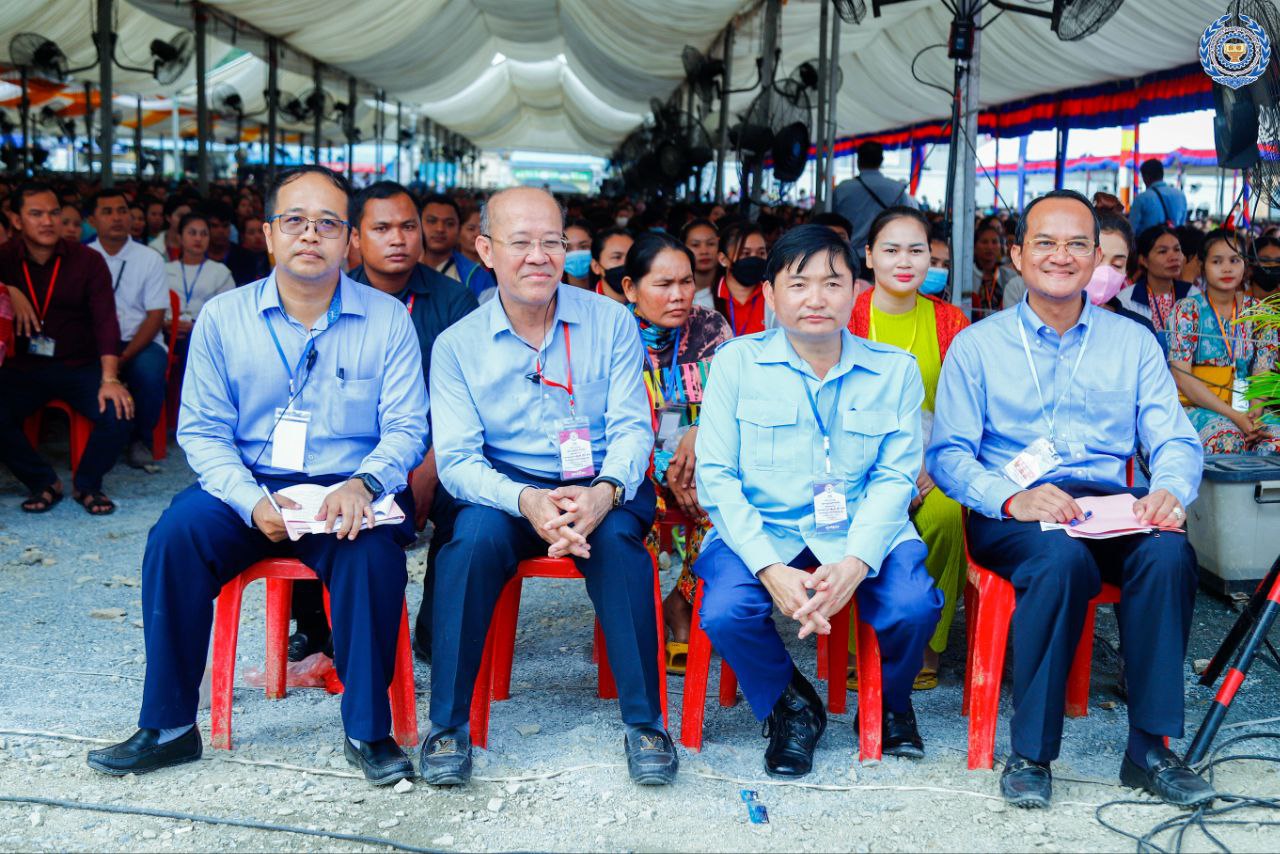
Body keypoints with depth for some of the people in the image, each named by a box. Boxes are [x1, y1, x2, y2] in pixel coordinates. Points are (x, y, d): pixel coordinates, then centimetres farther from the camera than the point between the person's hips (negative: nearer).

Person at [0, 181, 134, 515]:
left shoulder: (88, 260, -3)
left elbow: (105, 321, -11)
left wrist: (109, 379, -25)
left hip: (80, 365, -1)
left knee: (120, 412, -26)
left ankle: (87, 483, 2)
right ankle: (44, 482, 0)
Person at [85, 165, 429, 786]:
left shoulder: (386, 319, 3)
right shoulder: (224, 318, 5)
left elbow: (406, 427, 0)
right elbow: (202, 430, 3)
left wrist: (363, 485, -22)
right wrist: (252, 501, -16)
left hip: (348, 488, -1)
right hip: (249, 485, 2)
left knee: (373, 547, -33)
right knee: (175, 535, -25)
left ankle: (368, 730, -17)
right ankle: (167, 727, -11)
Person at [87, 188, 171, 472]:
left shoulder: (150, 259, 6)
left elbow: (155, 316, -1)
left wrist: (125, 356, -15)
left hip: (139, 342, 0)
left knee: (148, 370, -33)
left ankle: (141, 440, -6)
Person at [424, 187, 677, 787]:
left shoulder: (611, 322, 2)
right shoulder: (457, 345, 1)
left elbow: (631, 427, -3)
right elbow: (456, 459, -7)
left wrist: (604, 491, -26)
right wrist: (525, 501, -27)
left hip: (601, 484, 0)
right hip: (505, 487, 0)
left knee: (616, 535, -33)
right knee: (475, 534, -32)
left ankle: (644, 720, -19)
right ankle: (448, 726, -18)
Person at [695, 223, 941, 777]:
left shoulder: (895, 371, 7)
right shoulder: (736, 363, 3)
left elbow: (895, 478, 0)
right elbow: (716, 475, -4)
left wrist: (855, 563, -20)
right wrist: (770, 569, -18)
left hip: (860, 535, 1)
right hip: (760, 532, 0)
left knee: (914, 606, -27)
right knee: (724, 612, -29)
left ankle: (890, 702, 11)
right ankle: (788, 703, 7)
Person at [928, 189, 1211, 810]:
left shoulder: (1133, 343, 17)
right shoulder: (977, 345, 9)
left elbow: (1175, 440, 9)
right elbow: (948, 455, 0)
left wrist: (1170, 490, -16)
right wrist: (1013, 497, -20)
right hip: (1011, 512, -2)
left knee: (1169, 551, -31)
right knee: (1063, 556, -36)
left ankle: (1149, 748, -19)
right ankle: (1030, 754, -23)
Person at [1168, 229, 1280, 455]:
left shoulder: (1257, 311, 11)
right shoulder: (1188, 309, -1)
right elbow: (1181, 376, -9)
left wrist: (1255, 412, -17)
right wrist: (1233, 416, -18)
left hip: (1246, 409, 3)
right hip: (1195, 408, -3)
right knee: (1227, 436, -36)